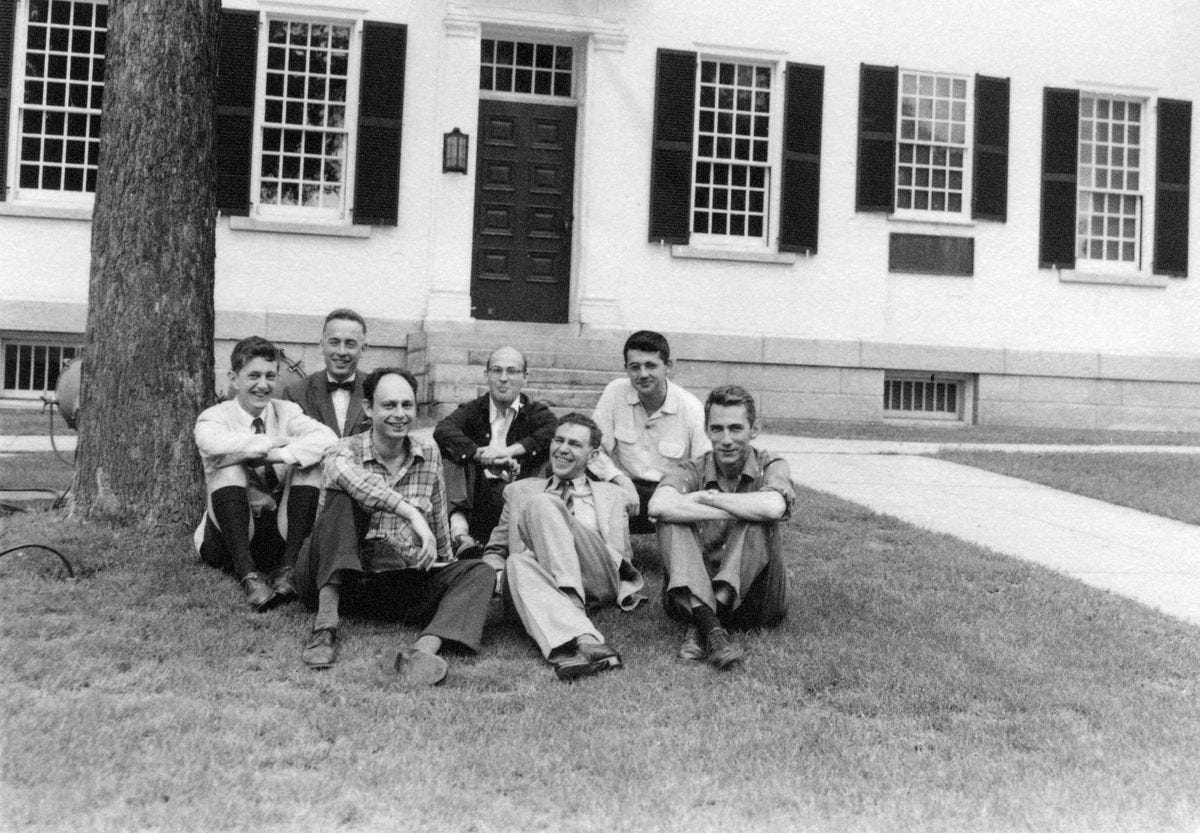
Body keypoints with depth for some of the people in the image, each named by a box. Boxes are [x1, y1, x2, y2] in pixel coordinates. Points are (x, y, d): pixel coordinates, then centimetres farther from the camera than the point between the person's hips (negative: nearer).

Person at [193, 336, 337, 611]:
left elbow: (328, 439, -17)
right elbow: (214, 444, -29)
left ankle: (287, 570, -26)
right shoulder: (214, 417, -2)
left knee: (310, 465, -18)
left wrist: (280, 454, -29)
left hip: (281, 532, 2)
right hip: (229, 533, -2)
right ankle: (248, 575, -36)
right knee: (229, 468, -26)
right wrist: (271, 441, -21)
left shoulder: (287, 412, 5)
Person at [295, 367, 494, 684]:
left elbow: (438, 523, 22)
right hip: (336, 579, -3)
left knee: (479, 573, -17)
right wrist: (412, 513, -38)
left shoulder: (429, 454, 11)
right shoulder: (346, 451, -4)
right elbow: (345, 472, -30)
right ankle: (326, 623, -37)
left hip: (402, 582, 4)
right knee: (343, 497, -26)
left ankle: (423, 650, -46)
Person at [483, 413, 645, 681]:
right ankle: (583, 641, -57)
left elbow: (621, 554, 19)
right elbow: (495, 550, 27)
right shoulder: (519, 491, 31)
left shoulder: (611, 495, 29)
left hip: (594, 578, -1)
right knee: (519, 563, -36)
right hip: (544, 578, 1)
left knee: (541, 503, -24)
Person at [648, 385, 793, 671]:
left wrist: (706, 498, -14)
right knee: (673, 521, -22)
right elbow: (658, 506, -24)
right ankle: (710, 626, -42)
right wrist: (738, 511, -22)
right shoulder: (693, 471, 2)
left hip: (752, 597, -1)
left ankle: (700, 626, -34)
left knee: (760, 521, -25)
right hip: (694, 593, 1)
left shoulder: (770, 466, 1)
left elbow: (773, 507, -26)